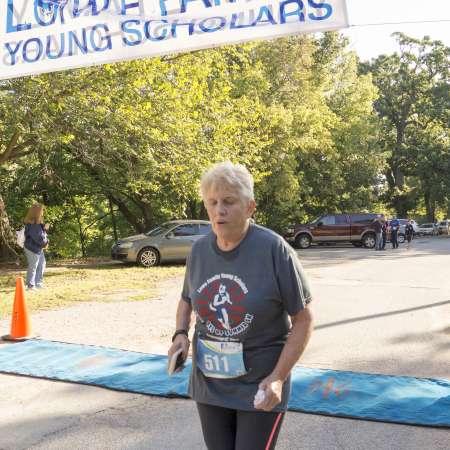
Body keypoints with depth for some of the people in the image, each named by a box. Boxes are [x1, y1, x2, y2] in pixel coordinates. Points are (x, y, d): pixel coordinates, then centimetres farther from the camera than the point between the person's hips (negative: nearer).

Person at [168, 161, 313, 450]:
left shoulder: (274, 249, -17)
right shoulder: (199, 250, -2)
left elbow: (304, 319, -12)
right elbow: (186, 301, 15)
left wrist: (278, 378, -19)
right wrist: (181, 334, -4)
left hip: (260, 385, -4)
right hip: (210, 383, 5)